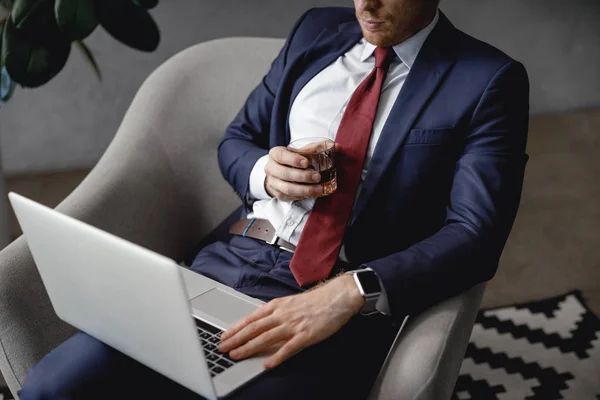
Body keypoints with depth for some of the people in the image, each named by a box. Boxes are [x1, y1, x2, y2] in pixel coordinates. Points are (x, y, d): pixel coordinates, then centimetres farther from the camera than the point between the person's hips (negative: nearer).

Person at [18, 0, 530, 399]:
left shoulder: (489, 82, 0)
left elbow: (475, 235, -10)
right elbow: (236, 141, 22)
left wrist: (351, 294, -25)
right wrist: (263, 172, -3)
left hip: (343, 305, -4)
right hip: (233, 261, 5)